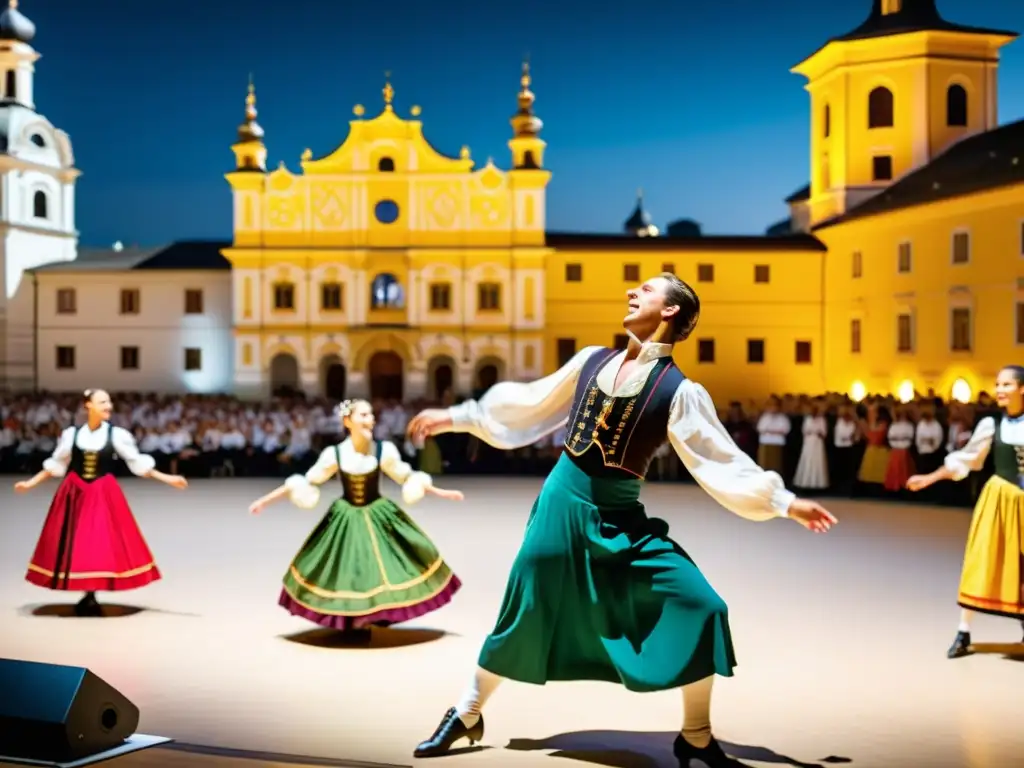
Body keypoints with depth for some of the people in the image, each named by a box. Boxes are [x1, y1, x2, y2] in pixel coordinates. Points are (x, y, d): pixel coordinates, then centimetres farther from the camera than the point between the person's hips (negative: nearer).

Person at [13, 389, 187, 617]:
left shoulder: (116, 435, -3)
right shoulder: (72, 434, 0)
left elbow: (138, 464, 1)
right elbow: (56, 465, 12)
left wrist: (168, 479, -4)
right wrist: (31, 483, 12)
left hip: (103, 495, -1)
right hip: (75, 494, 1)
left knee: (100, 544, -5)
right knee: (75, 544, -1)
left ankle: (91, 598, 6)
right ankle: (86, 598, 9)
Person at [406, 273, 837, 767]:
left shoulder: (679, 392, -7)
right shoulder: (592, 361, 3)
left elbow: (723, 461, -6)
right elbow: (529, 405, 14)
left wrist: (784, 502, -14)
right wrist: (458, 418, 16)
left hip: (620, 517, -2)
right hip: (564, 501, 2)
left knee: (701, 607, -12)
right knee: (522, 615, 8)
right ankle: (466, 715, 32)